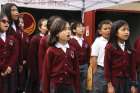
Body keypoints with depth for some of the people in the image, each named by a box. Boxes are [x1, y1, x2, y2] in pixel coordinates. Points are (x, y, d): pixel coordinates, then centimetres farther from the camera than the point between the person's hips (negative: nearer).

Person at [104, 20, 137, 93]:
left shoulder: (129, 48, 7)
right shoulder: (109, 47, -8)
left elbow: (132, 66, 8)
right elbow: (107, 67, -8)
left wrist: (133, 84, 5)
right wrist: (109, 85, -10)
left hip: (127, 81, 5)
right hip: (114, 81, -5)